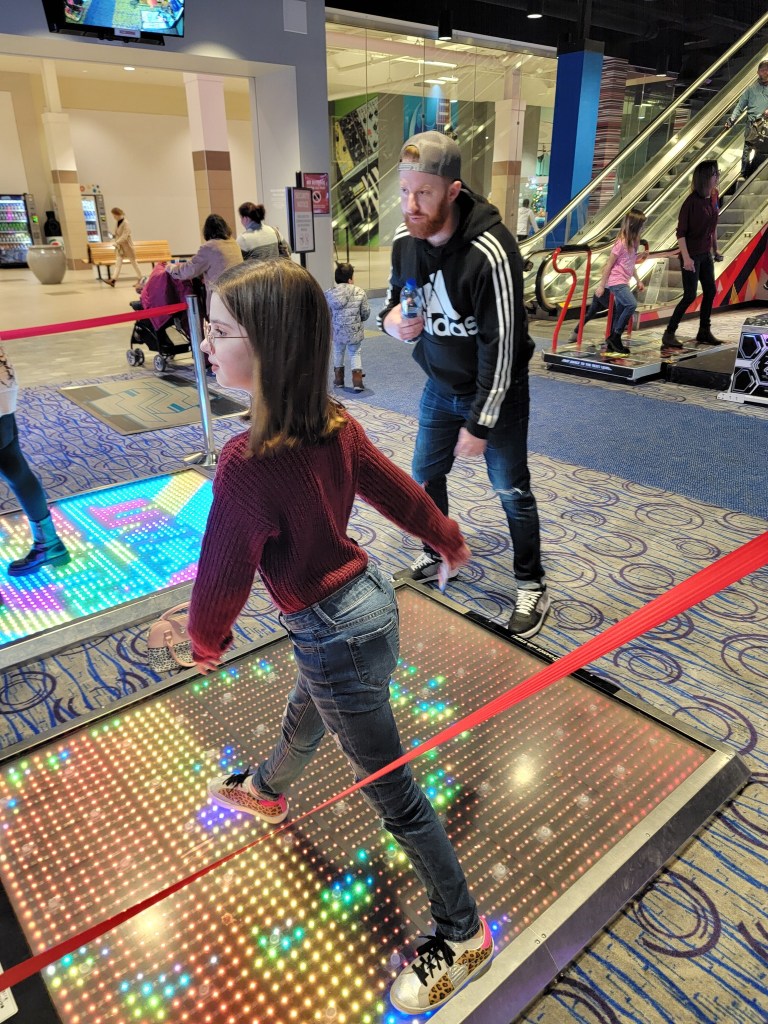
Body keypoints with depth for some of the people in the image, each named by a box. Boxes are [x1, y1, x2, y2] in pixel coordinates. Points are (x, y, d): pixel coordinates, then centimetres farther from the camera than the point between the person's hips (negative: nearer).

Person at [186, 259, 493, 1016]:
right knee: (303, 721, 36)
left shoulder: (249, 463, -32)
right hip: (364, 600, 9)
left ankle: (463, 934, 31)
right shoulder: (335, 425, -9)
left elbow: (223, 574, -20)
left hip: (336, 636, -9)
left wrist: (205, 643, 2)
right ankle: (267, 792, 67)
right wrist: (449, 542, 23)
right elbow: (397, 489, 5)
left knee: (389, 789, 10)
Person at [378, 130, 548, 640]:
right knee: (426, 474, 14)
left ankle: (533, 587, 21)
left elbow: (500, 345, -25)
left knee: (512, 489, 3)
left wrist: (480, 423, -22)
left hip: (496, 390, -6)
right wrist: (391, 319, -17)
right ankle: (437, 557, 39)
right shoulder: (405, 240, -7)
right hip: (440, 385, 6)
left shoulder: (490, 252, -28)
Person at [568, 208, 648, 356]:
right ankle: (615, 337, -15)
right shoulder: (621, 243, -14)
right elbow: (609, 265, -13)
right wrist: (601, 285, -13)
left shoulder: (633, 242, 11)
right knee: (631, 305, -24)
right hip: (616, 281, -9)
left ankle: (612, 344, 13)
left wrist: (638, 280, 20)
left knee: (620, 313, 8)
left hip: (623, 282, 9)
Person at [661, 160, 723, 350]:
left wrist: (715, 248, 19)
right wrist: (686, 257, -23)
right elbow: (680, 232, -17)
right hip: (692, 255, -8)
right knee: (690, 295, -7)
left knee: (710, 291, 11)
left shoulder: (713, 198, 4)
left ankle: (704, 332, 22)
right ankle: (669, 334, 2)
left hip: (705, 254, 8)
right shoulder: (691, 201, -17)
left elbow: (713, 226, 15)